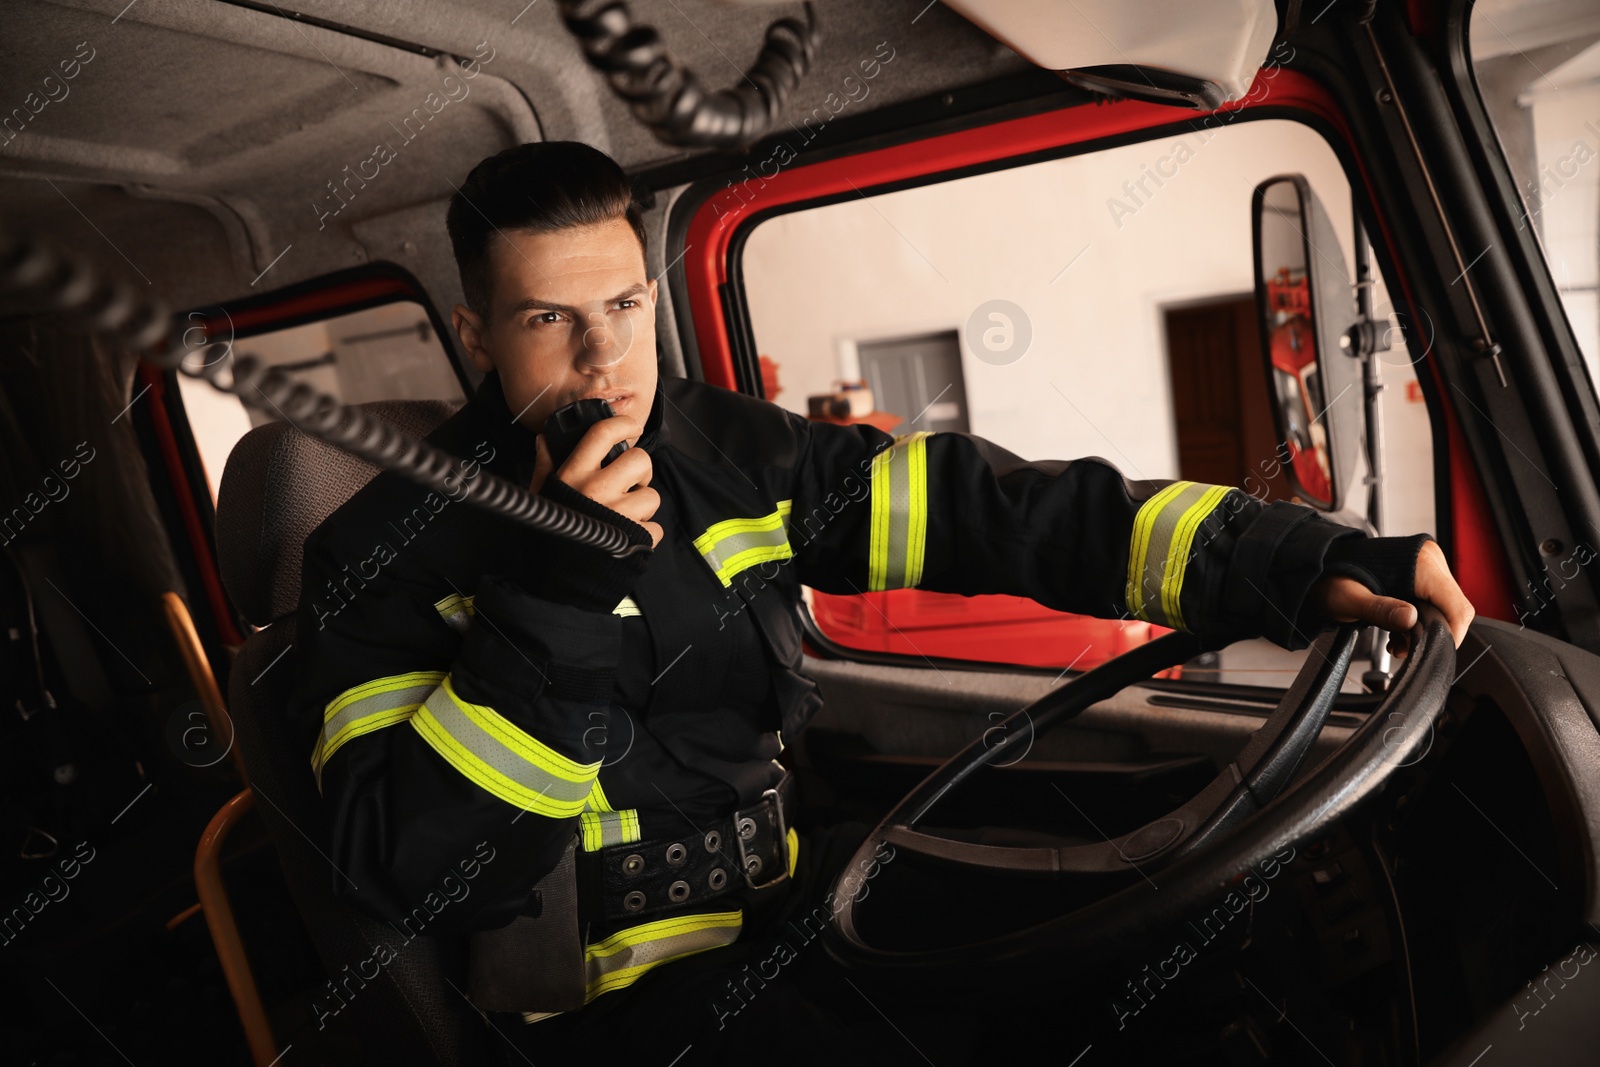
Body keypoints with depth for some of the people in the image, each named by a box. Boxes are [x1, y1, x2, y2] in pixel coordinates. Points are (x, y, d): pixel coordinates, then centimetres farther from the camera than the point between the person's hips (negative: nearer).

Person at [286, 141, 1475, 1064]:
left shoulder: (727, 455, -1)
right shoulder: (387, 559, -9)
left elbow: (992, 511, -6)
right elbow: (416, 881, -16)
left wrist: (1305, 562, -13)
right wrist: (550, 602, -28)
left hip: (798, 918, 5)